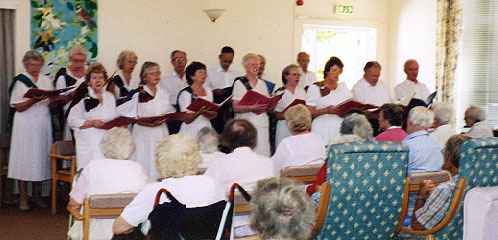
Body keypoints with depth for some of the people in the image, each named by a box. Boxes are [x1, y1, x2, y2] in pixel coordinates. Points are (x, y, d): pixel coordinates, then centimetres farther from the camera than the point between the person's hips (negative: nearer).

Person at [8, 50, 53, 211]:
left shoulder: (46, 80, 14)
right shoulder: (20, 81, 1)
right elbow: (18, 107, -7)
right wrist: (35, 99, -20)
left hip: (43, 123, 4)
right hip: (26, 124, -4)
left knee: (41, 157, 4)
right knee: (25, 157, -5)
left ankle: (37, 196, 12)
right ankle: (23, 198, 2)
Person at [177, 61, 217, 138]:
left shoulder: (208, 91, 14)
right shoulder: (185, 93, -4)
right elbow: (187, 120, -9)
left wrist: (210, 114, -4)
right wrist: (199, 112, -24)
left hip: (206, 130, 5)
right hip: (192, 132, -5)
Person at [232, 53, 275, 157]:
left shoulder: (262, 84, 18)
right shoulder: (239, 83, 2)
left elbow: (269, 108, 20)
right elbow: (236, 108, -8)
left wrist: (271, 106, -4)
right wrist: (252, 107, -21)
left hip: (262, 124, 5)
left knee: (263, 154, -2)